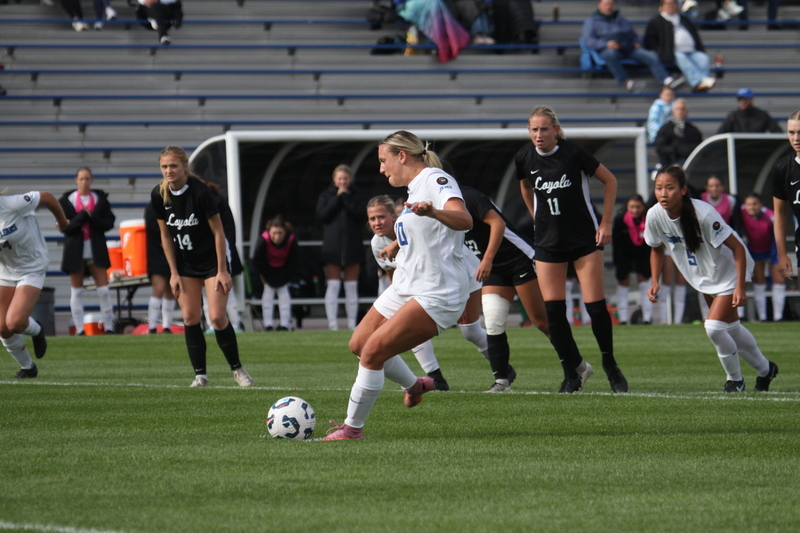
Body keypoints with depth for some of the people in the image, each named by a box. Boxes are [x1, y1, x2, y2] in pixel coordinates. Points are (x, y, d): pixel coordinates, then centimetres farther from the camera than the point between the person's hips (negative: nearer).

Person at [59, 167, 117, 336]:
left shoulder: (100, 199, 5)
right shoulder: (67, 200, 1)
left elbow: (109, 223, -1)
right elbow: (64, 227, -7)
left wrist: (92, 217, -16)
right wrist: (82, 216, -19)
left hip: (96, 250, 1)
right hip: (75, 250, -1)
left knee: (103, 290, -4)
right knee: (76, 291, 4)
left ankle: (109, 327, 1)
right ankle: (79, 329, 8)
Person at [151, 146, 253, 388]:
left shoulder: (200, 192, -23)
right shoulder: (159, 195, -8)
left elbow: (218, 232, -16)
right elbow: (166, 236, 3)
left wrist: (222, 271, -16)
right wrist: (174, 273, 0)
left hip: (212, 260, -5)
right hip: (185, 264, 5)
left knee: (217, 316, -10)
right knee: (190, 317, -2)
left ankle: (237, 368, 6)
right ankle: (200, 374, 4)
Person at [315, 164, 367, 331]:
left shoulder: (357, 195, 8)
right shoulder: (326, 195, 9)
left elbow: (360, 213, -10)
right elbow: (321, 215, -7)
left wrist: (345, 196, -8)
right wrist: (337, 198, -7)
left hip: (352, 247, 0)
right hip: (332, 247, 0)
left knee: (351, 287, 3)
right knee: (333, 286, -5)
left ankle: (352, 323, 5)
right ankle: (332, 323, -7)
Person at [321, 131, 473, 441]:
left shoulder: (435, 180, -13)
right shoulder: (414, 189, 17)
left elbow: (464, 220, -33)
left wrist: (433, 212, -50)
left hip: (437, 295, -10)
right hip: (405, 288, 10)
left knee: (373, 350, -17)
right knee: (359, 344, 15)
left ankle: (352, 427, -6)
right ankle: (414, 385, 38)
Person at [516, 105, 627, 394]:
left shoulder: (573, 153, -15)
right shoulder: (524, 158, -4)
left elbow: (609, 180, -3)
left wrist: (606, 222, -4)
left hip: (585, 238, -3)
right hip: (548, 241, 3)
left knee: (595, 305, -6)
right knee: (552, 309, -5)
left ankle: (610, 365, 14)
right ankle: (574, 369, 8)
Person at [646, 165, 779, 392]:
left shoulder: (703, 214, -34)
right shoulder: (654, 216, -17)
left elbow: (737, 248, -26)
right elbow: (657, 249, 5)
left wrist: (740, 287, -28)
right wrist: (655, 283, -5)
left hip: (729, 270, -7)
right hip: (704, 277, 7)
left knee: (713, 326, -17)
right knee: (731, 328, 17)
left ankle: (734, 378, 7)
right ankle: (765, 369, 39)